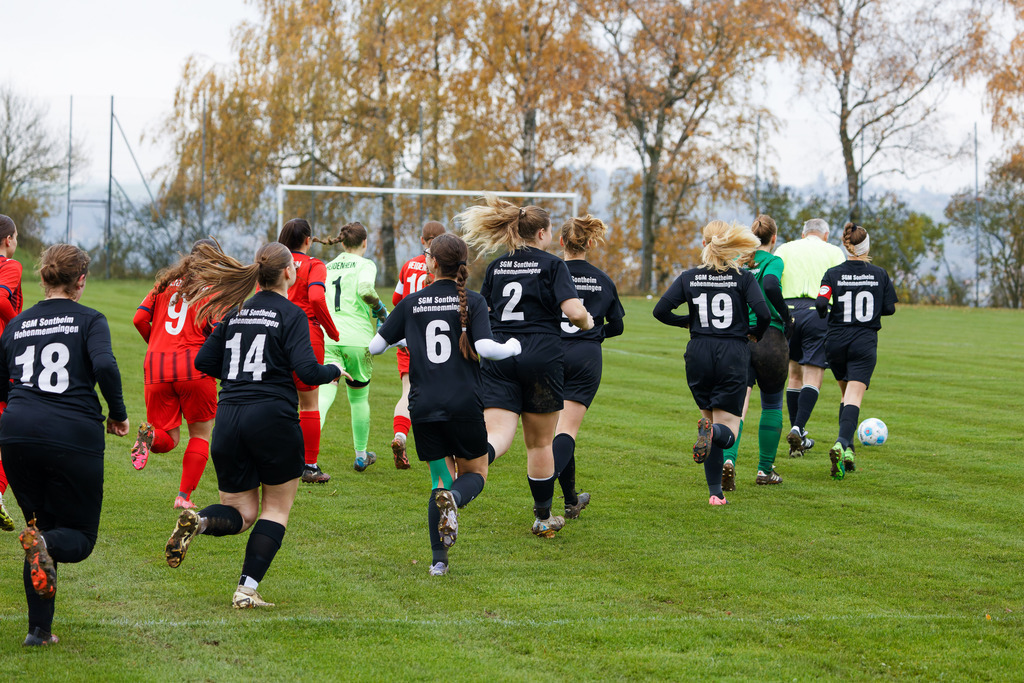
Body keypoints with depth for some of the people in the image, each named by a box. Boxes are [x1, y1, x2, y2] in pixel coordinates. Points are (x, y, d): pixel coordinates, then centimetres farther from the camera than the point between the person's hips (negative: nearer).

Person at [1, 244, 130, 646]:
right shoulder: (89, 320, 2)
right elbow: (105, 366, -15)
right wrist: (118, 414, -1)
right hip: (74, 436, -4)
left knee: (42, 527, 18)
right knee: (80, 537, 9)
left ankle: (39, 628, 5)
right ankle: (44, 543, -27)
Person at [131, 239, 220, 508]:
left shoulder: (165, 283, 15)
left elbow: (140, 319, 8)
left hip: (157, 368, 4)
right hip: (194, 366, -4)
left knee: (168, 439, 11)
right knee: (200, 434, 14)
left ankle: (150, 436, -24)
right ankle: (184, 496, 5)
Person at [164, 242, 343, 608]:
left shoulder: (236, 312, 12)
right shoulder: (291, 315, -5)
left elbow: (204, 362, 13)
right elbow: (306, 370, -15)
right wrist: (333, 371, 6)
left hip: (228, 417, 5)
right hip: (273, 418, -5)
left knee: (241, 512, 13)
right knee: (277, 507, 11)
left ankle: (197, 521, -20)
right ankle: (247, 589, 0)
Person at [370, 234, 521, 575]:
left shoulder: (411, 303, 4)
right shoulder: (472, 301, -2)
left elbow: (375, 345, 8)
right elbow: (485, 347, -15)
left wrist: (403, 339, 29)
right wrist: (513, 347, 5)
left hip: (423, 407, 2)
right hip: (464, 404, -2)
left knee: (441, 479, 13)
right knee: (475, 474, 14)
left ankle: (438, 559, 0)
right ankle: (454, 498, -24)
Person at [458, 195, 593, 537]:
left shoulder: (496, 266, 11)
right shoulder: (552, 265, -2)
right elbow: (574, 311, -14)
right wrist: (586, 323, 8)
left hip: (498, 356, 3)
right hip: (541, 355, -3)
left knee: (496, 435, -9)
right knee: (540, 442, 11)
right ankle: (543, 519, 23)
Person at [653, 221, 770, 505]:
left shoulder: (689, 278, 2)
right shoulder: (743, 278, -3)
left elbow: (661, 310, -5)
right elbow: (763, 313, -14)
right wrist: (755, 332, 8)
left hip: (699, 354, 2)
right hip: (733, 355, -2)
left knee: (709, 415, 17)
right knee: (727, 431, 2)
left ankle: (715, 491, 8)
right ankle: (712, 431, -37)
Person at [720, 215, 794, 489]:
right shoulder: (773, 261, -5)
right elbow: (770, 285, -24)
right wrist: (787, 318, -13)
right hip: (770, 338, -3)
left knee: (737, 405, -5)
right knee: (772, 405, 15)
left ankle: (728, 459, -29)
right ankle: (765, 470, 19)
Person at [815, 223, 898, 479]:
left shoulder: (833, 274, -4)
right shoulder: (880, 274, -1)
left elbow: (820, 304, -14)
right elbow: (889, 308, 5)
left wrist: (825, 314, 8)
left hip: (836, 342, 2)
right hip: (865, 342, -2)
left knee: (848, 394, 21)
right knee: (854, 398, -8)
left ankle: (846, 449, 15)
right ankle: (843, 443, -32)